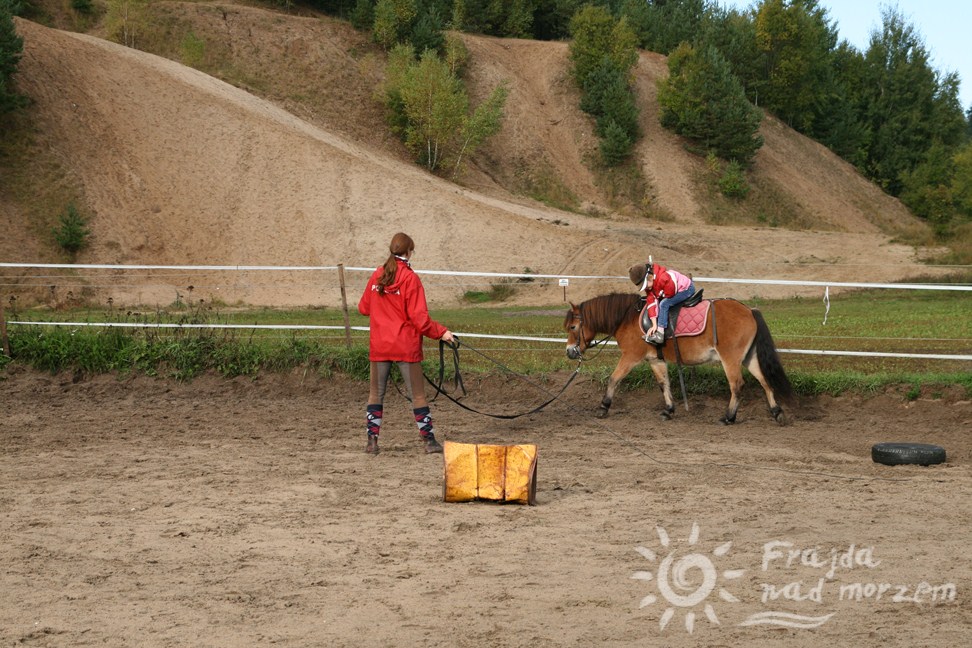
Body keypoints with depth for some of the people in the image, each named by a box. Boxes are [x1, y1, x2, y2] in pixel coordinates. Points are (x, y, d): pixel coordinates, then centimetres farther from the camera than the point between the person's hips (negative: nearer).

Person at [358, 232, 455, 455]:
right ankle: (429, 440, 6)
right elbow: (419, 317, -13)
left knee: (376, 394, 11)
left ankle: (372, 441, 6)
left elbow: (363, 308, 14)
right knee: (417, 395, 4)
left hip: (379, 345, 4)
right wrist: (441, 332, -4)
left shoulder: (377, 276, 3)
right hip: (406, 346, -4)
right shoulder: (410, 278, -10)